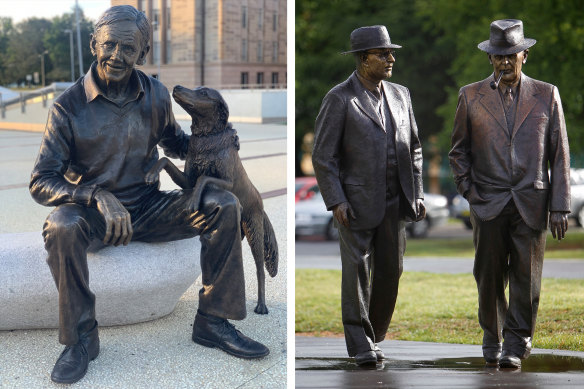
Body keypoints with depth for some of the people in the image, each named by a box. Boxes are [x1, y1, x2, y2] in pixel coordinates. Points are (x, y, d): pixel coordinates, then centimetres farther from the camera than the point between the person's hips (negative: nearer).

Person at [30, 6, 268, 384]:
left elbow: (174, 143, 21)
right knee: (61, 228, -38)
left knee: (223, 204, -16)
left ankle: (212, 321, -9)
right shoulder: (69, 106, -12)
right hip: (93, 212, -4)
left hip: (147, 208, 4)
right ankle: (81, 338, -21)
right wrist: (97, 196, -32)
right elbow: (42, 182, -15)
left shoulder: (156, 95, 1)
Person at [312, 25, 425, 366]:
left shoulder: (400, 95, 11)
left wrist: (417, 194, 10)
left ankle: (375, 335, 23)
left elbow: (413, 148, 17)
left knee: (390, 271, 7)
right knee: (357, 273, -2)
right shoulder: (340, 99, -5)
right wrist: (336, 201, -14)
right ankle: (361, 346, 6)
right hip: (357, 203, -5)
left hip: (395, 203, 5)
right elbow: (323, 155, -6)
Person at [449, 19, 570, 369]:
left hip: (531, 204, 0)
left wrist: (560, 207, 0)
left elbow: (560, 154, 5)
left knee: (526, 277, -2)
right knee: (489, 277, 3)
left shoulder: (547, 95, 6)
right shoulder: (471, 96, 7)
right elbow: (459, 151, 14)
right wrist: (469, 192, 1)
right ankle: (492, 337, 23)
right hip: (489, 205, 0)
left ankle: (516, 345, 8)